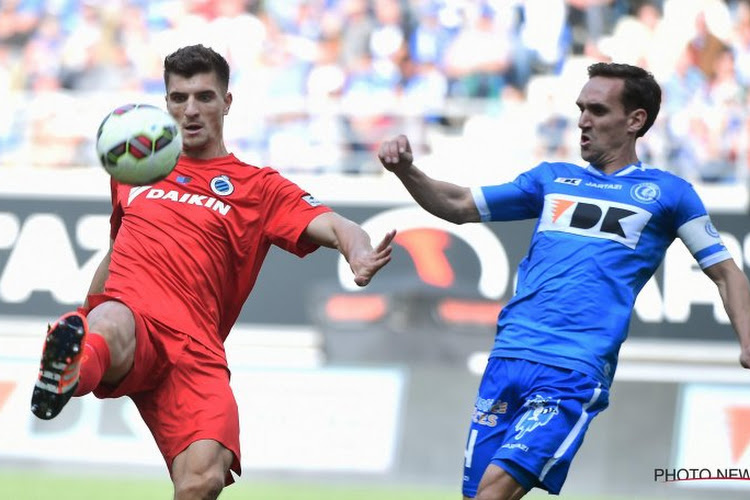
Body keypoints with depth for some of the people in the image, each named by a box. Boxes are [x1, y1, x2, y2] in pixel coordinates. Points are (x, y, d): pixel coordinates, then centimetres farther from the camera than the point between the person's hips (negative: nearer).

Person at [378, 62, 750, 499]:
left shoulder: (666, 192, 9)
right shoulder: (553, 179, 20)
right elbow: (461, 207, 22)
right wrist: (407, 171, 5)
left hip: (575, 372, -5)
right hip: (508, 359, 5)